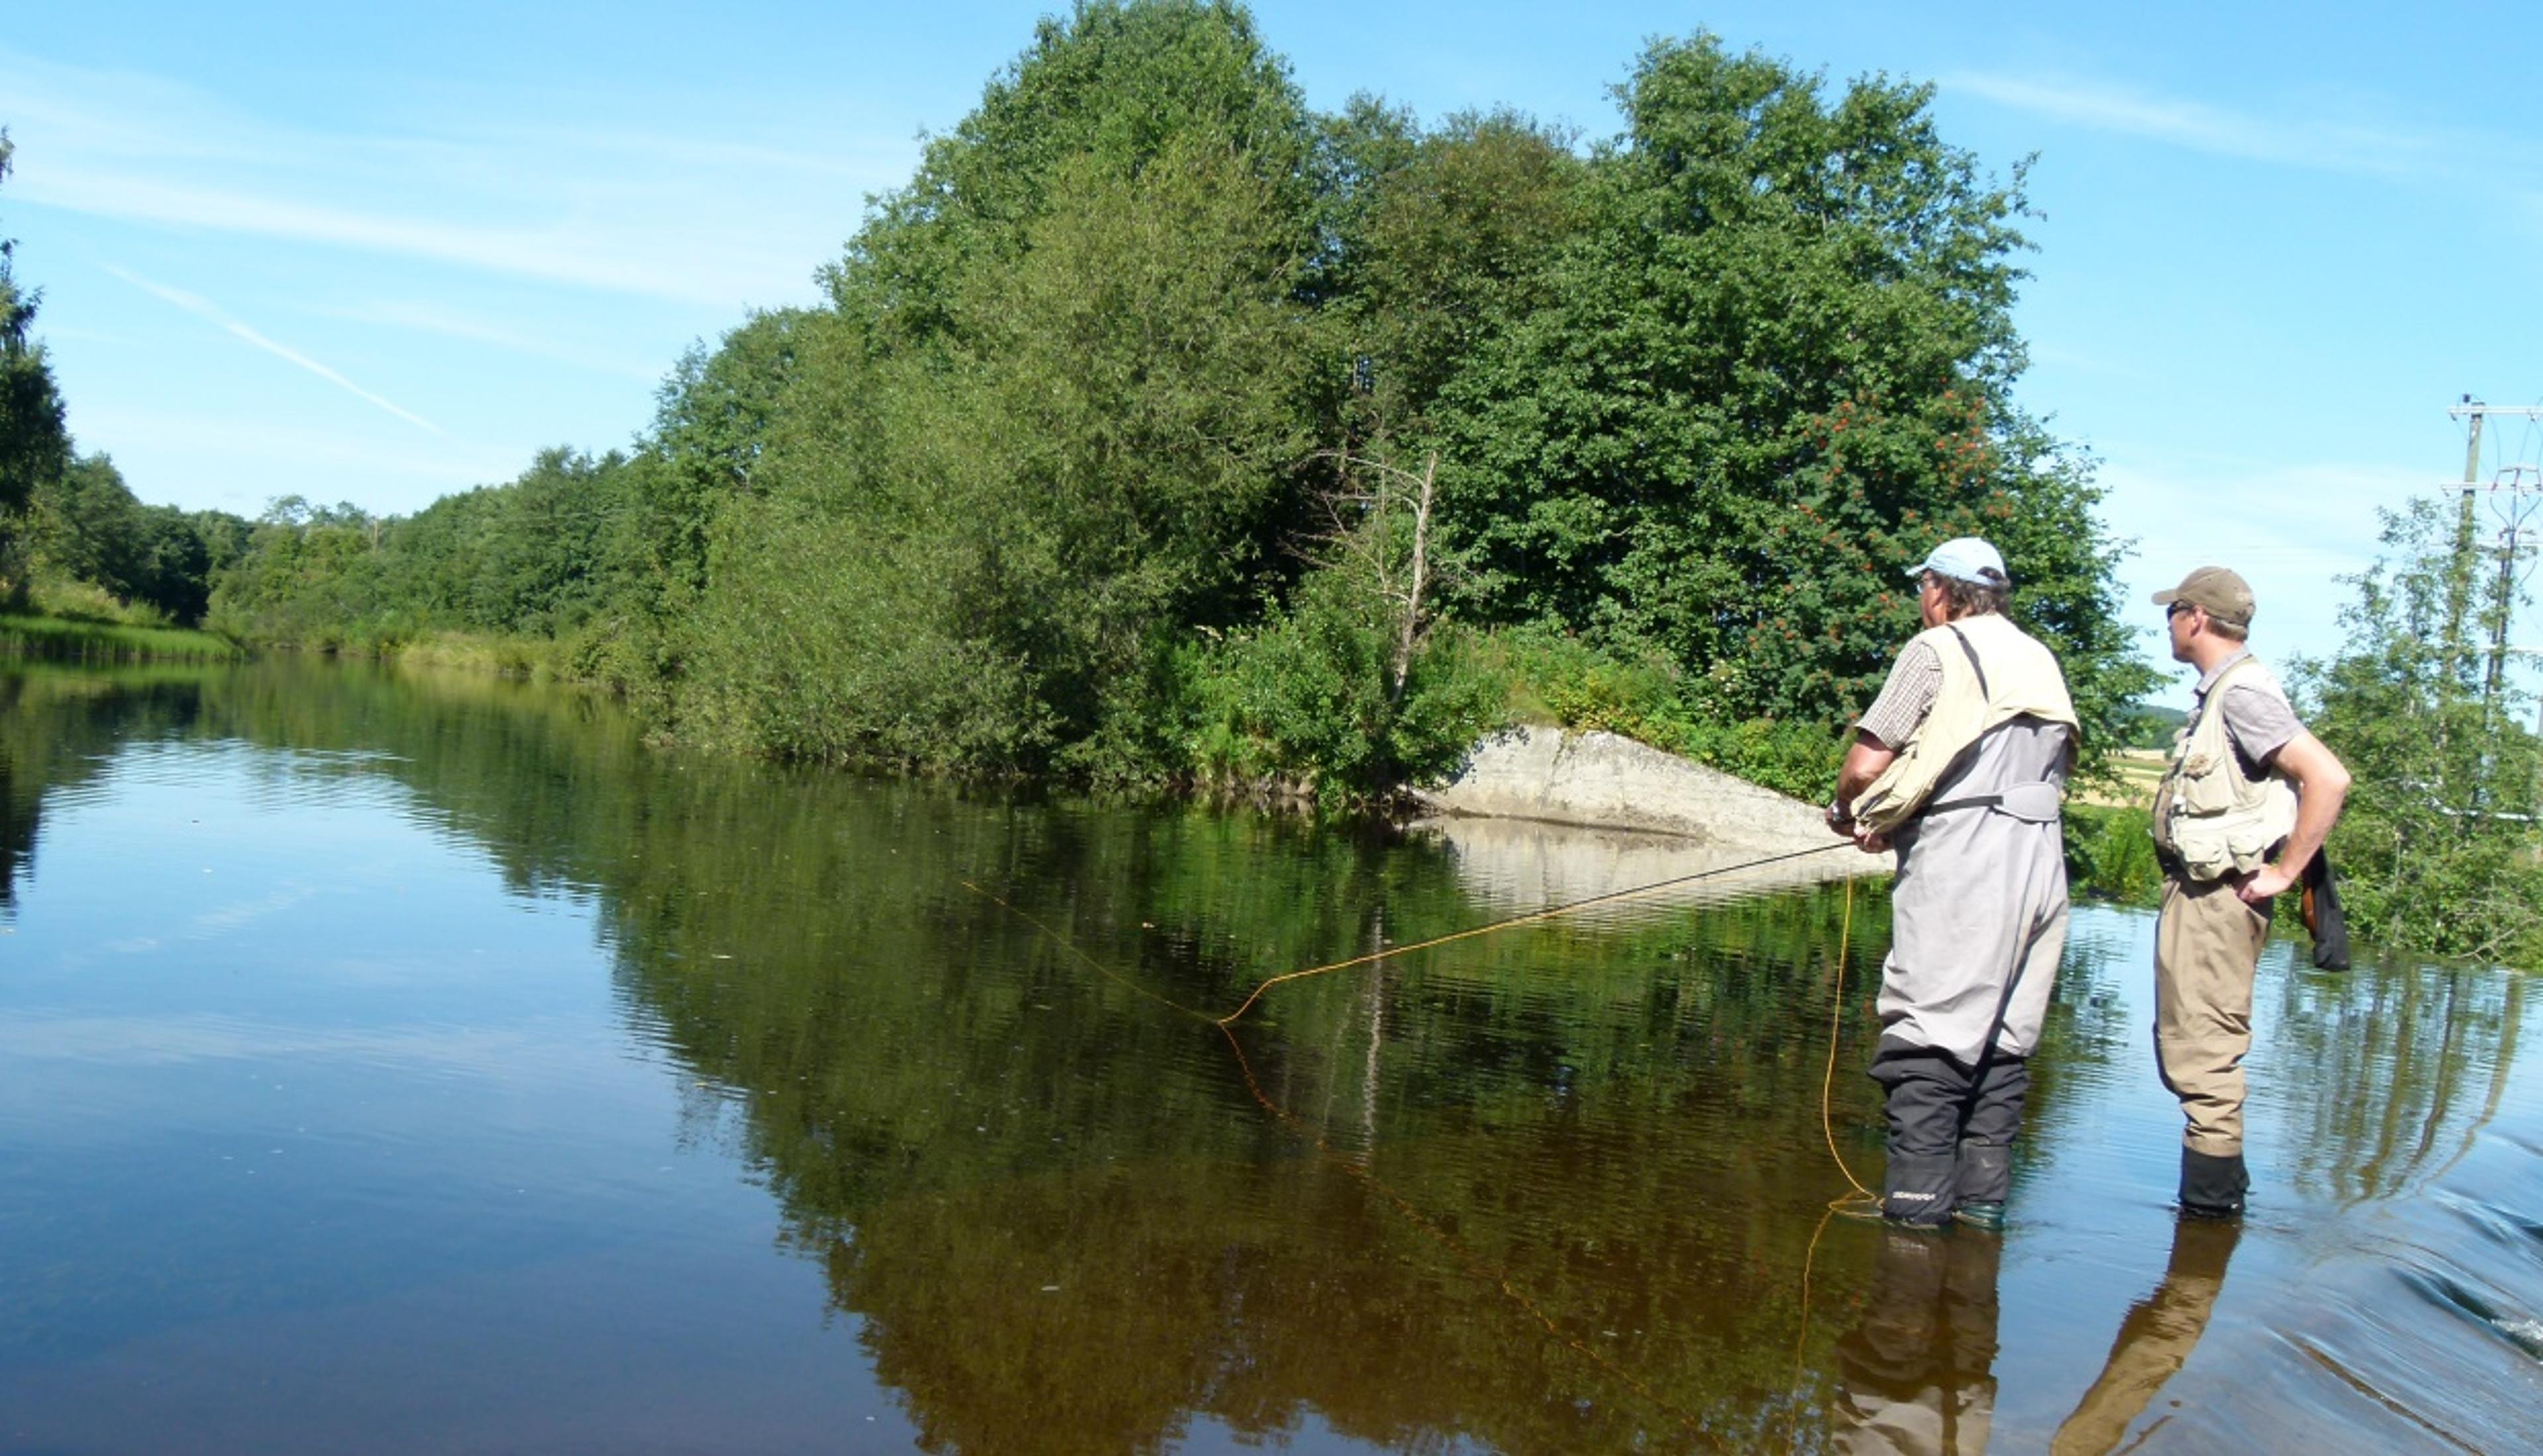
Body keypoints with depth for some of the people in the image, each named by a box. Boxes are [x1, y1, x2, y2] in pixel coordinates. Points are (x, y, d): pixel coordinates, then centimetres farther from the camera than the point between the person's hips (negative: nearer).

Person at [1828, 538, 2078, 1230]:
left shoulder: (1937, 649, -2)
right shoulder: (2042, 660, 19)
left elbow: (1865, 764, -8)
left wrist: (1849, 814, 15)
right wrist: (1893, 825, 22)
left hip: (1960, 863, -7)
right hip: (2040, 863, 7)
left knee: (1929, 1041, -5)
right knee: (2005, 1041, 11)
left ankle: (1916, 1205, -6)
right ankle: (1984, 1197, 14)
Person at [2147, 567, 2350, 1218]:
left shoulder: (2242, 692, -16)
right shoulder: (2218, 692, 15)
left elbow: (2328, 778, -24)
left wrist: (2282, 873, -20)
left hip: (2219, 897, -11)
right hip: (2197, 891, 11)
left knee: (2203, 1054, -7)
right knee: (2182, 1047, 17)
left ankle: (2211, 1202, 0)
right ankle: (2222, 1186, 27)